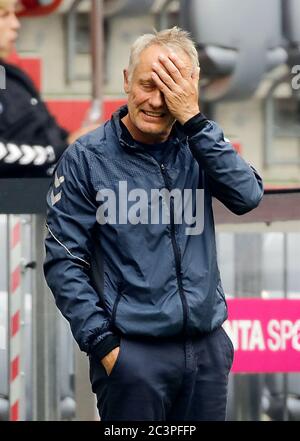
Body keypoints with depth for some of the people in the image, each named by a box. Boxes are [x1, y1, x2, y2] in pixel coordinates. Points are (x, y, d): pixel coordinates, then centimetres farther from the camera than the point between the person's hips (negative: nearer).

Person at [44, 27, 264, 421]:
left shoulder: (197, 146, 6)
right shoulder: (87, 158, -4)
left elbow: (248, 196, -11)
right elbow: (63, 260, -5)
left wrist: (194, 119, -16)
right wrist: (102, 343, -11)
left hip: (208, 345, 4)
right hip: (133, 353, -4)